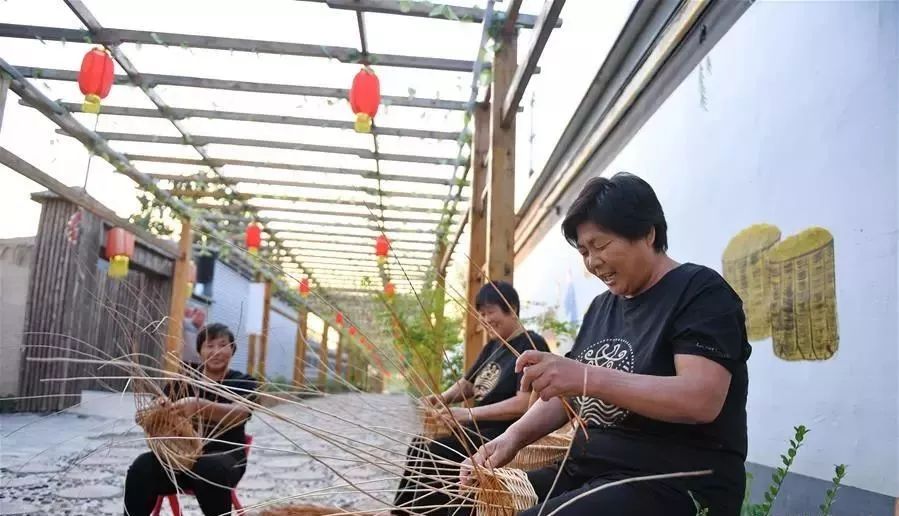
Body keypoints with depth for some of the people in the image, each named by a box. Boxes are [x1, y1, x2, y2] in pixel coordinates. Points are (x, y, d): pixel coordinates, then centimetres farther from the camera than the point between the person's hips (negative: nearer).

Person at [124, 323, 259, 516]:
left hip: (223, 456, -2)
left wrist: (200, 405, -36)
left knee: (211, 471, -35)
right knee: (142, 469, -25)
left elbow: (240, 413, -18)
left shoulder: (243, 382, 4)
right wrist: (160, 406, -20)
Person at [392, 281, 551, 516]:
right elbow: (467, 384, 21)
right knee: (420, 446, -4)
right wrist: (442, 398, -1)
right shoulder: (492, 347, 15)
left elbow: (525, 403, -23)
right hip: (479, 429, 9)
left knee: (432, 454, -18)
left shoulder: (531, 345, -12)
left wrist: (469, 414, -24)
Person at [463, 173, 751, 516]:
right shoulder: (602, 307, 16)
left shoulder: (700, 291, -6)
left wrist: (590, 377, -29)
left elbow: (703, 400, -21)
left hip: (676, 485, -7)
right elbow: (565, 392, 14)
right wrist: (514, 436, -5)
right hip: (588, 474, 8)